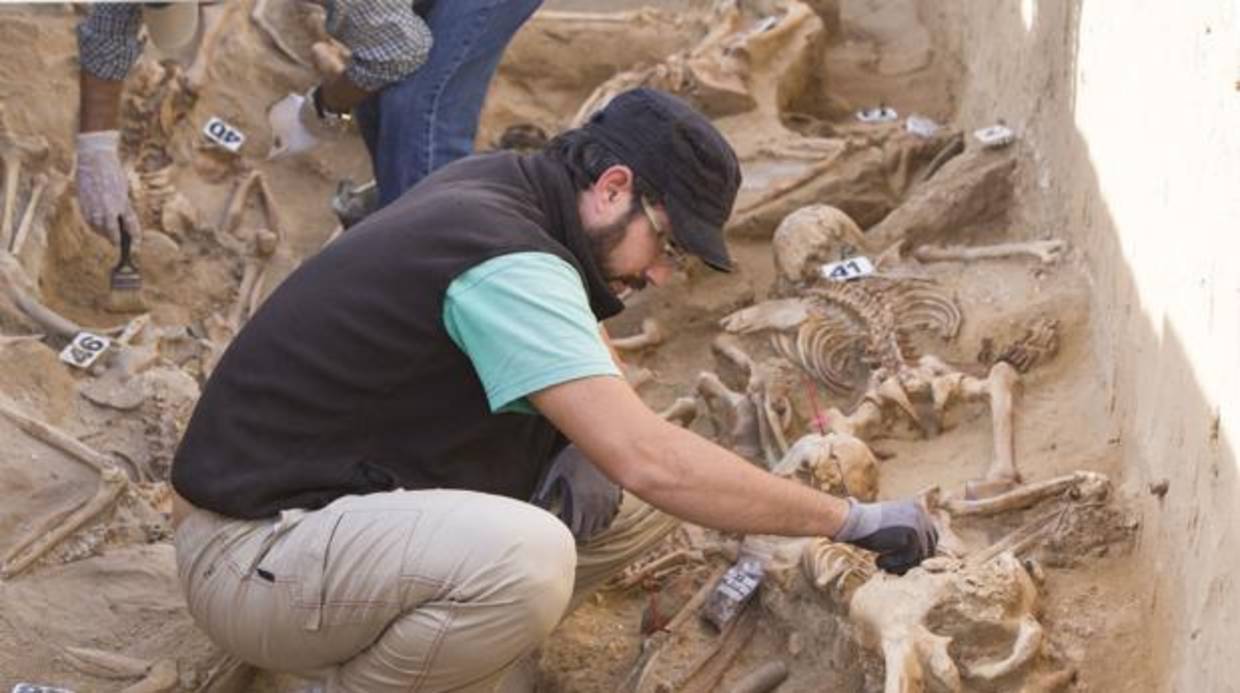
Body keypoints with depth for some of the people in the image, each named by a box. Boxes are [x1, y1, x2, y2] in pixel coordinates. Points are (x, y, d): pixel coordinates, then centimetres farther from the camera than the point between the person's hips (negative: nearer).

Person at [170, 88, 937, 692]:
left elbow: (589, 354, 21)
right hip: (257, 551, -10)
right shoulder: (504, 259, -24)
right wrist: (852, 519, -22)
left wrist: (588, 457, -2)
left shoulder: (503, 188, 3)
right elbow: (652, 461, -30)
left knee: (633, 498, 4)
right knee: (525, 557, -36)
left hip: (366, 504, 10)